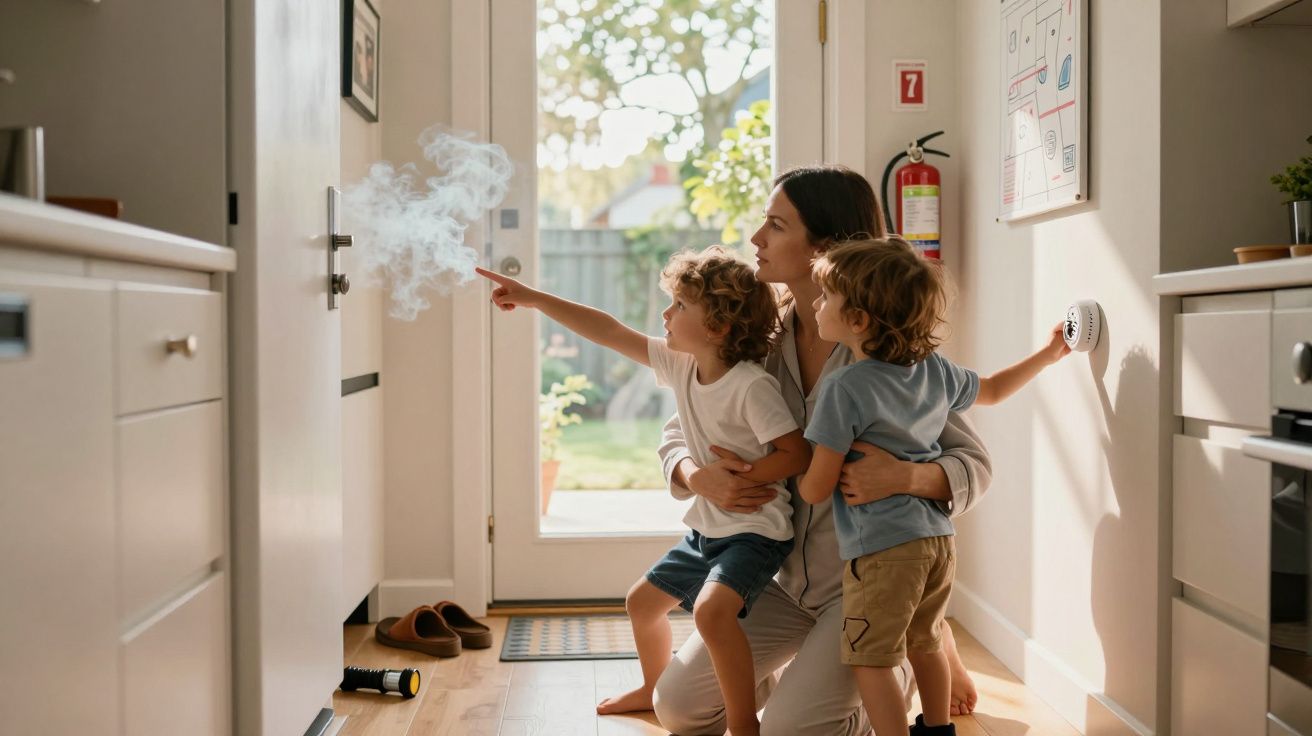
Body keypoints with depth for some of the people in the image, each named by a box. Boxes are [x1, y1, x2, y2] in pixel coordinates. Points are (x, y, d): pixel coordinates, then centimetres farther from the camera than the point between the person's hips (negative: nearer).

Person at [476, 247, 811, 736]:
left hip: (755, 530, -9)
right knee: (642, 601, 22)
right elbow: (610, 333, 0)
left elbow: (797, 453, -25)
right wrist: (533, 299, 0)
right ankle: (654, 688, 47)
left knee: (711, 609, -33)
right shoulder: (680, 366, -1)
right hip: (706, 530, 9)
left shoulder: (752, 386, -23)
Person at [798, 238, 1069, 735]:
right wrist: (1047, 355, 38)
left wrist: (793, 482, 9)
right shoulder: (936, 370, 5)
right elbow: (993, 390, 26)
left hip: (880, 549, -8)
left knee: (871, 658, 0)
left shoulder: (843, 388, -16)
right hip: (939, 540, 8)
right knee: (925, 643, 26)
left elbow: (817, 489, -13)